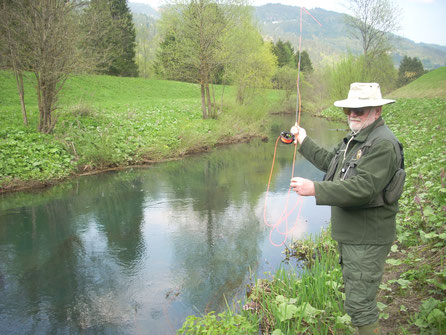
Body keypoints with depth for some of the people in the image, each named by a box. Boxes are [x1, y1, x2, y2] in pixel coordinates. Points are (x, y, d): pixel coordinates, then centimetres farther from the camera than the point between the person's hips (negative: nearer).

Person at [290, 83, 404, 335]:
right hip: (350, 235, 10)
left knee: (360, 304, -5)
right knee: (355, 292, 25)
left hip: (367, 239, -10)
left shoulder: (383, 145, -22)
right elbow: (330, 162, 25)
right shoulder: (356, 139, 13)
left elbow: (362, 188, -32)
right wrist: (305, 141, 23)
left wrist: (315, 189, -36)